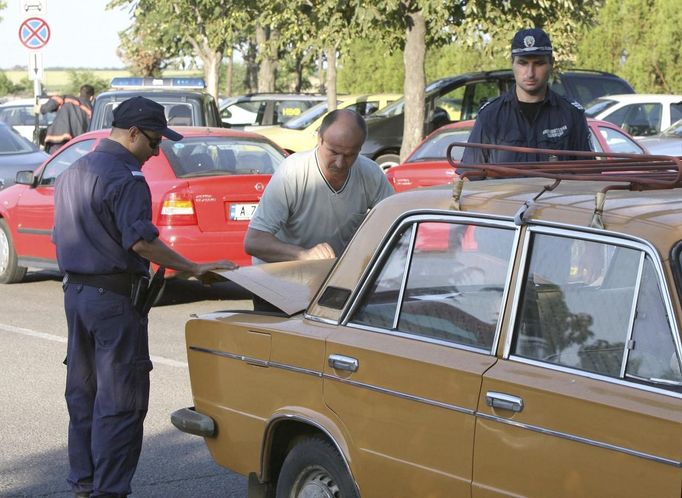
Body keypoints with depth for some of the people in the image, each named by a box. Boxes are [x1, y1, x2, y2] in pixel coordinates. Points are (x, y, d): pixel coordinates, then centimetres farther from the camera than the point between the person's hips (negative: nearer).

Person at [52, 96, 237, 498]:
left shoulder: (72, 173, 15)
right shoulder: (124, 178, -15)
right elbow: (140, 240, -25)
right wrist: (194, 269, -23)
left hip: (75, 293, 9)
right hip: (115, 297, -9)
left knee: (83, 394, 15)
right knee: (121, 401, -4)